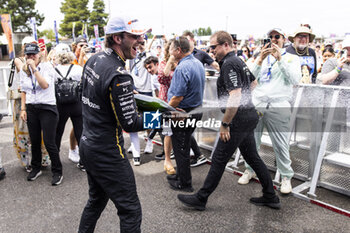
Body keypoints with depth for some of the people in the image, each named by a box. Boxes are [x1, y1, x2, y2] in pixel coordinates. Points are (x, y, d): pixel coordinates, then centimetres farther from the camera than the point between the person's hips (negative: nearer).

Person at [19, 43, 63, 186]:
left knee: (49, 142, -6)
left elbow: (45, 85, -21)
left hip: (47, 108, -5)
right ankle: (36, 168, 31)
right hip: (31, 109, 5)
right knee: (35, 141, 12)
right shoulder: (24, 71, 10)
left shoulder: (46, 66, -6)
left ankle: (57, 172, 9)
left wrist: (34, 68, -23)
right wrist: (23, 109, 9)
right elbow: (24, 91, 16)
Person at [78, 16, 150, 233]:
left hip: (87, 144, 9)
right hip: (107, 154, -9)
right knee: (131, 210, 4)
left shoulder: (94, 60, 4)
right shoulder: (119, 76, -24)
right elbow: (130, 123, -22)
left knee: (97, 200, 27)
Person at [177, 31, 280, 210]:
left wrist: (225, 124, -22)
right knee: (252, 157, 18)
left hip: (239, 119, -10)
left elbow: (235, 96, -26)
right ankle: (270, 197, 27)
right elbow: (253, 83, 30)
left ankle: (200, 199, 10)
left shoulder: (229, 64, -17)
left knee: (219, 159, -2)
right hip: (249, 116, 10)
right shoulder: (239, 61, 15)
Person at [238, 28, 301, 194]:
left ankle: (286, 176, 16)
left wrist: (280, 59, -10)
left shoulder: (291, 58, 11)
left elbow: (295, 80, -6)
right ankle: (250, 170, 26)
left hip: (278, 107, -3)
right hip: (257, 104, 3)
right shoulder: (262, 57, 18)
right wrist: (260, 59, -8)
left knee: (281, 145, -2)